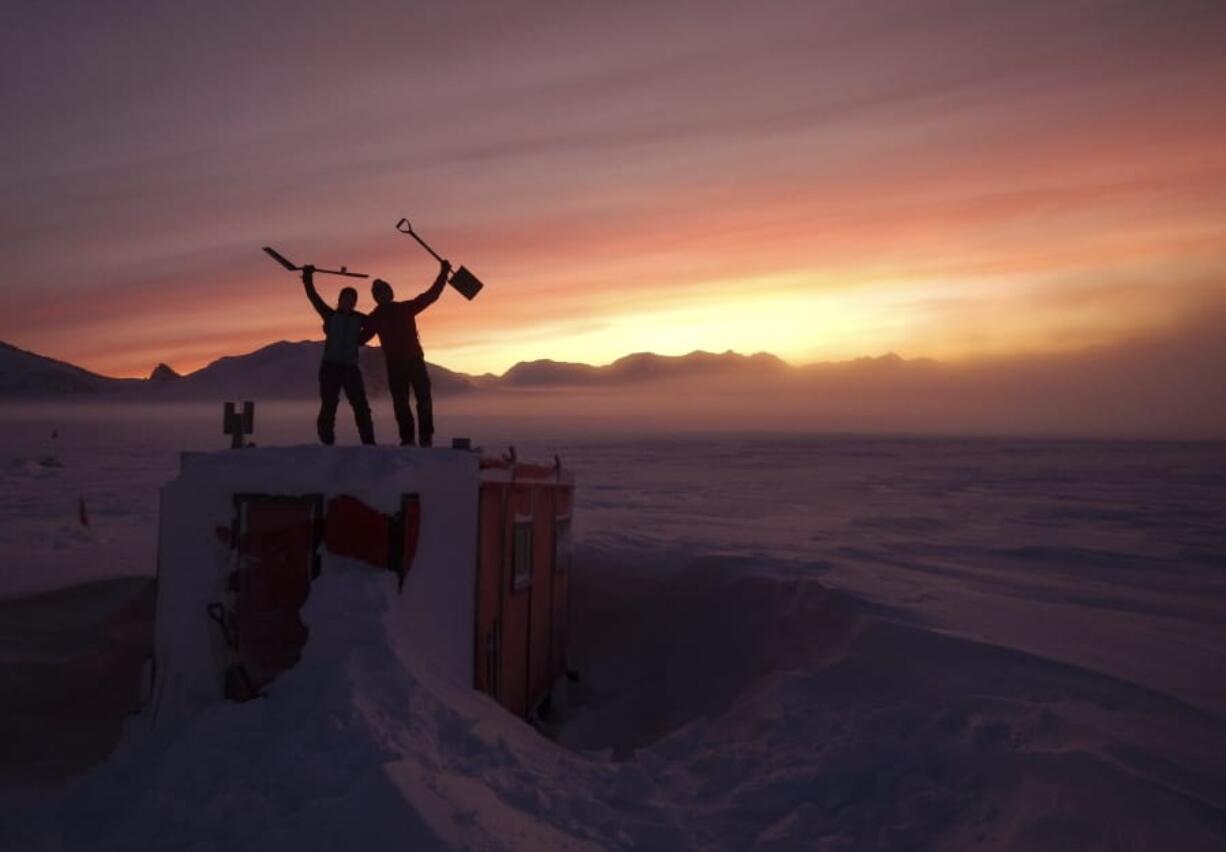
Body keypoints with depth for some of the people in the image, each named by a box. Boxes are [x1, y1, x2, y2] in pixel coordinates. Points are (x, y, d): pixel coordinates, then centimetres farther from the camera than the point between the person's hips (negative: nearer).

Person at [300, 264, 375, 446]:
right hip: (330, 367, -2)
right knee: (328, 406, -1)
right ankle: (327, 443, 1)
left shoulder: (359, 318, 12)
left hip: (351, 367, 2)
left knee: (361, 406, 0)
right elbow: (313, 297, 0)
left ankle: (368, 442, 2)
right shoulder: (330, 315, 6)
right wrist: (308, 278, -7)